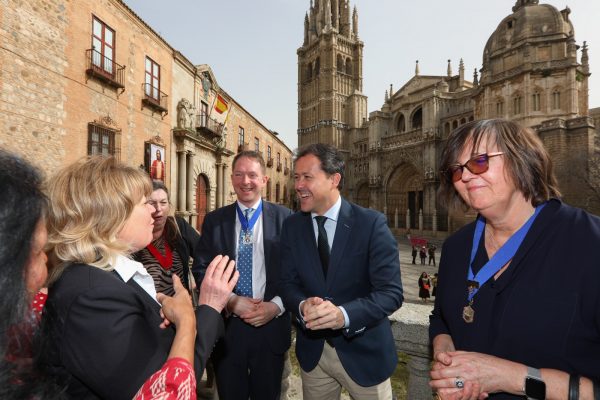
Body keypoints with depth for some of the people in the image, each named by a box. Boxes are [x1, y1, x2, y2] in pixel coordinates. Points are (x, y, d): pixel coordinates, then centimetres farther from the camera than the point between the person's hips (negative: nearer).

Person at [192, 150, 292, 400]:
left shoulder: (284, 218, -4)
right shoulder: (213, 220, 1)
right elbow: (201, 269, -2)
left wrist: (276, 306, -15)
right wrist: (230, 300, -14)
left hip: (271, 327, -1)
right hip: (226, 327, 1)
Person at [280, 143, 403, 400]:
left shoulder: (371, 223, -16)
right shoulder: (292, 226, -4)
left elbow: (391, 292, -19)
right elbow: (288, 284, -3)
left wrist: (343, 314, -34)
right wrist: (303, 306, -24)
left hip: (363, 350, -2)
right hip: (312, 351, 3)